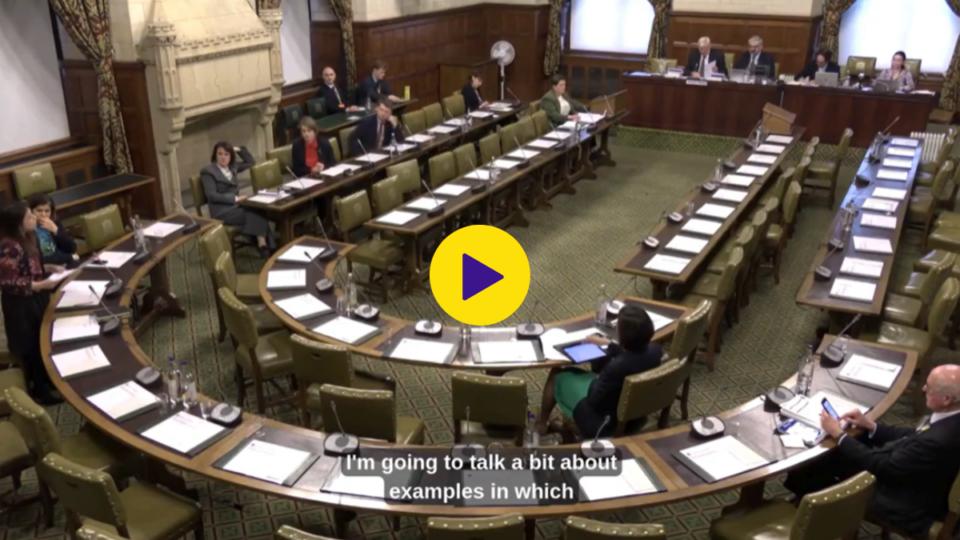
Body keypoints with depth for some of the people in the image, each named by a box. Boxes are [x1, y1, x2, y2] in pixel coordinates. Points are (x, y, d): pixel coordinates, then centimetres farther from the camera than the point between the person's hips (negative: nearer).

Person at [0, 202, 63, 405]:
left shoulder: (26, 239, 0)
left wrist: (50, 268, 2)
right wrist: (40, 285, -28)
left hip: (35, 300, 9)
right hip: (22, 306, -9)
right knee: (33, 349, 7)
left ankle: (48, 382, 40)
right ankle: (40, 392, 25)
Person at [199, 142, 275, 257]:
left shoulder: (232, 167, 18)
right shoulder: (208, 172, -2)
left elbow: (250, 162, 30)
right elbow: (211, 195, -13)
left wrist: (240, 149, 16)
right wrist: (235, 198, -18)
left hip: (235, 206, 6)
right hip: (222, 212, -6)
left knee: (259, 210, -27)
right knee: (256, 213, -29)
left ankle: (263, 245, -35)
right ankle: (263, 245, -29)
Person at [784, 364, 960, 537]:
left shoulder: (939, 441, -38)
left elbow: (883, 468, -26)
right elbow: (916, 437, 7)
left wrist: (839, 434, -17)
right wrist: (872, 426, 2)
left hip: (907, 506, -8)